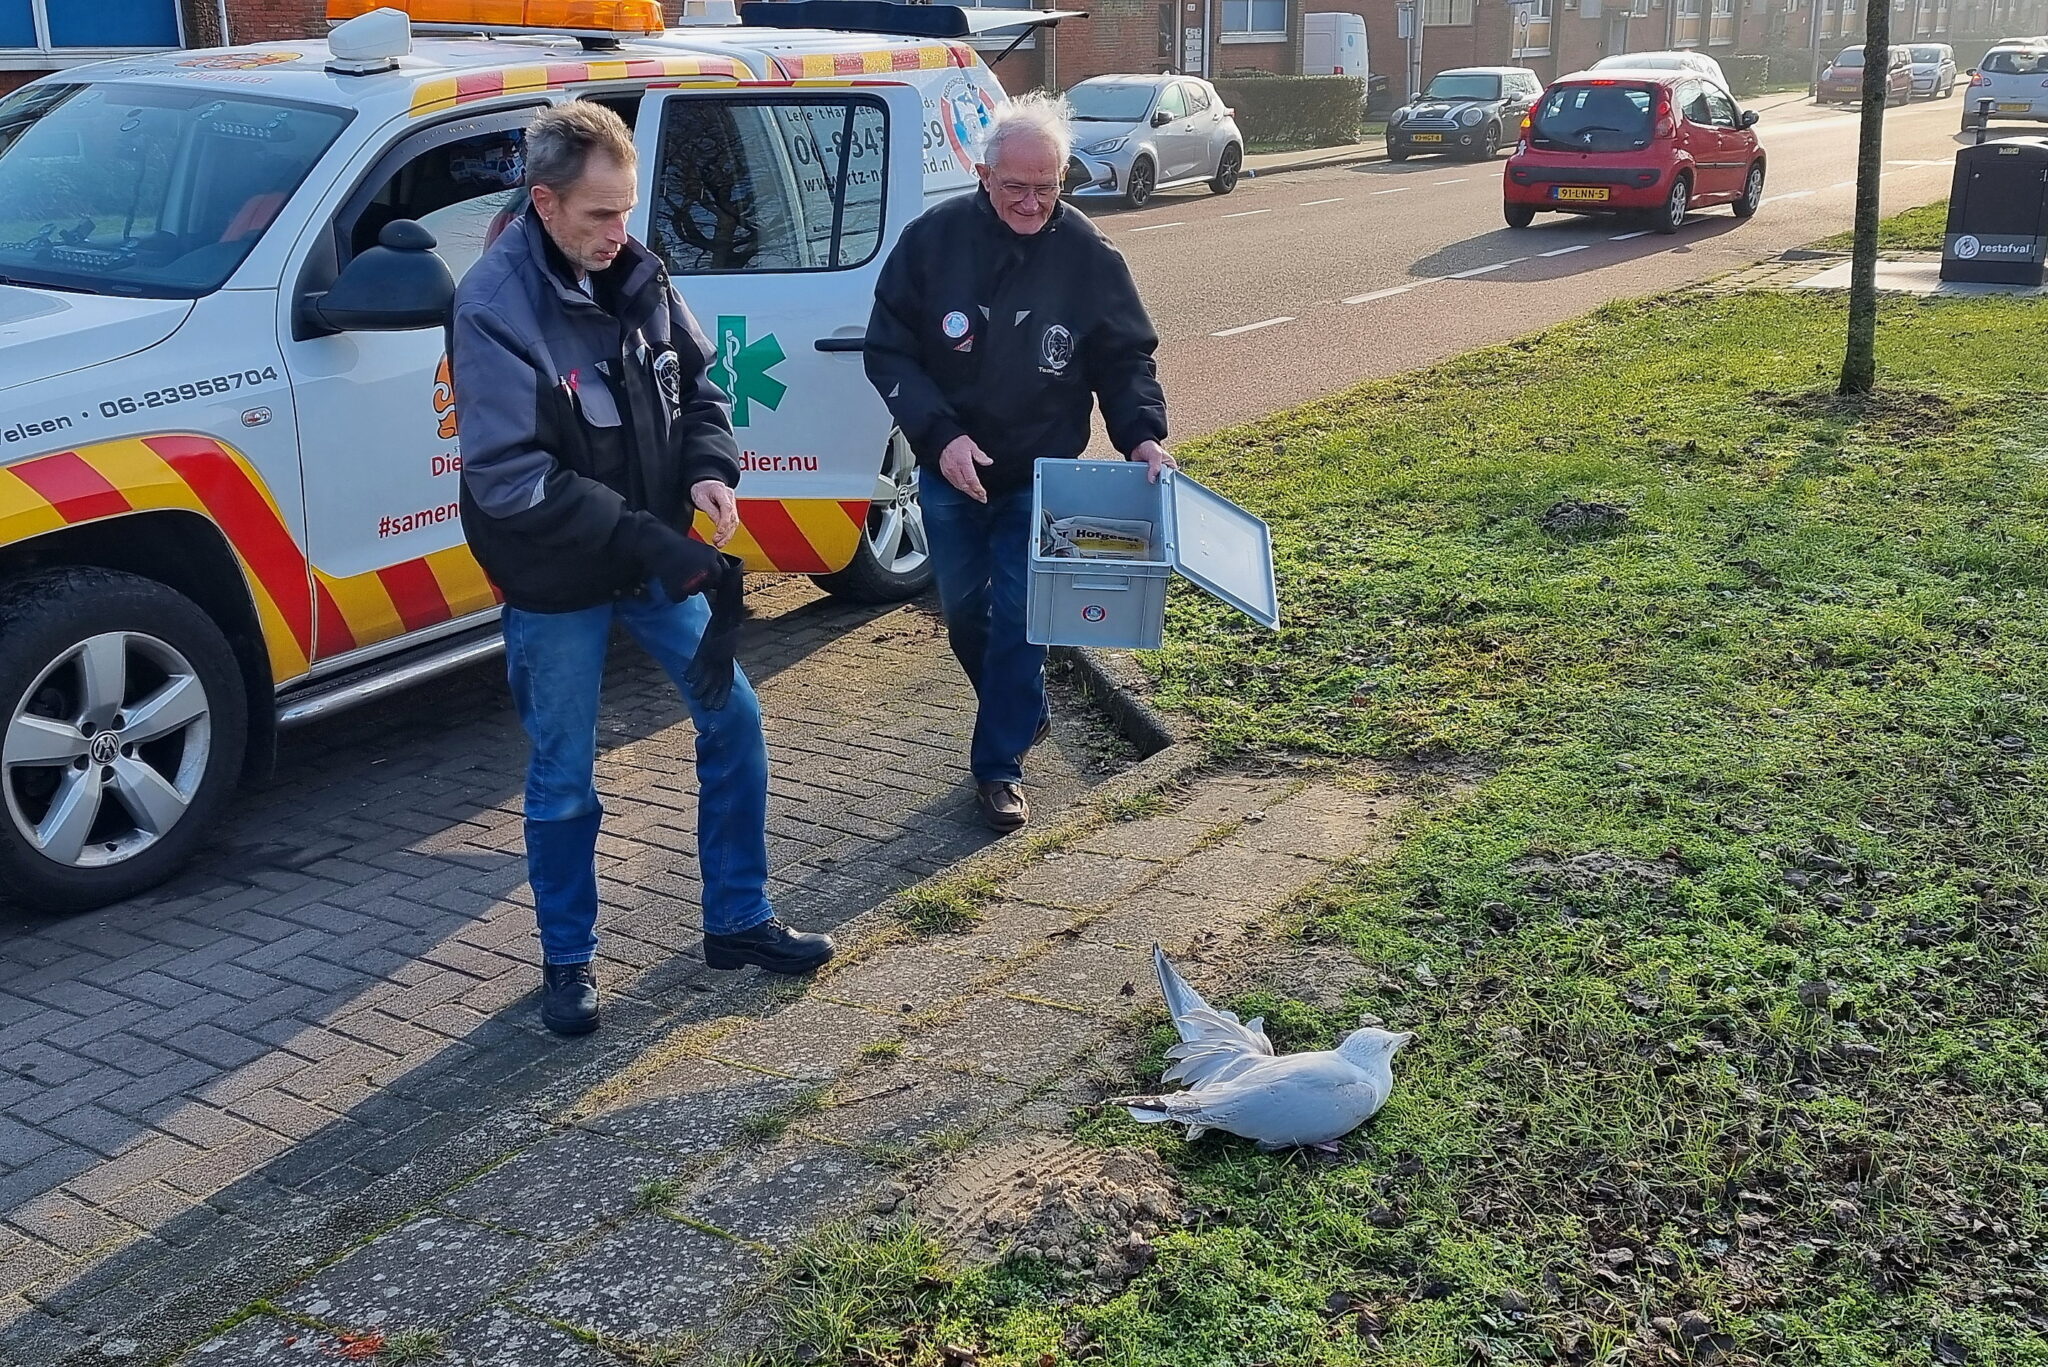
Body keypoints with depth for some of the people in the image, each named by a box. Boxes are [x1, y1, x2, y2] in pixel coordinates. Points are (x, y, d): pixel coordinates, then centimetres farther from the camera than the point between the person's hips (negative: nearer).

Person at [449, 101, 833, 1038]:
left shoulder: (635, 273, -2)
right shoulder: (494, 309, -21)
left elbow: (696, 385, 10)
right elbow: (508, 479, -25)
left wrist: (709, 471, -12)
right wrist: (653, 544, -29)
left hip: (657, 560, 6)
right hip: (557, 585, -6)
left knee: (733, 719, 10)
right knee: (564, 781, 7)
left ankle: (738, 921, 27)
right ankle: (567, 961, 27)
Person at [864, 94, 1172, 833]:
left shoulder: (1088, 255, -10)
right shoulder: (933, 238, -12)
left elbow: (1127, 358, -1)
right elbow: (888, 351, -8)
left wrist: (1142, 435, -18)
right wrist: (941, 434, -20)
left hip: (1041, 477, -1)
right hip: (949, 470, 2)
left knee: (1018, 617, -3)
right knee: (963, 610, 14)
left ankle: (1000, 765, 8)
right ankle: (1025, 711, 39)